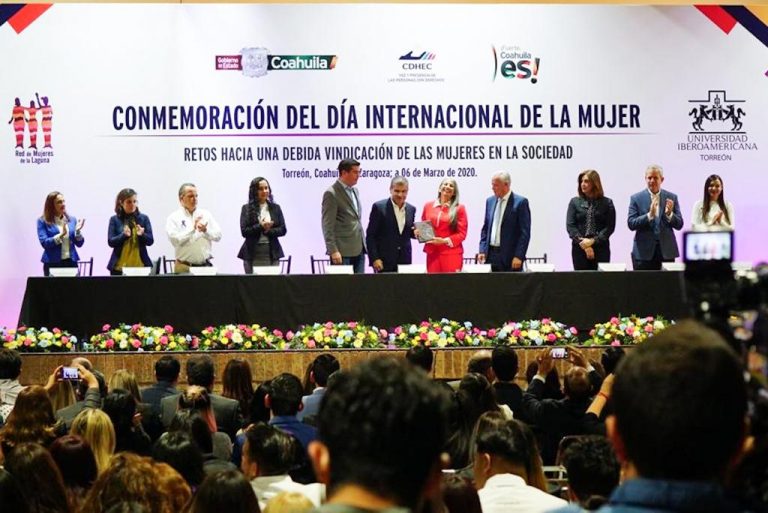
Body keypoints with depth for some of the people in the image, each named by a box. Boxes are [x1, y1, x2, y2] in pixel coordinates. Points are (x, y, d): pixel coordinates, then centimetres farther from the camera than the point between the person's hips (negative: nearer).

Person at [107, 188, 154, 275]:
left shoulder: (144, 218, 8)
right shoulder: (114, 220, 5)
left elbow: (150, 241, 4)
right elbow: (111, 242, -2)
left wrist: (142, 235, -17)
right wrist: (124, 235, -19)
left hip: (140, 266, 0)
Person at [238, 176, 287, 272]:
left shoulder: (275, 208, 11)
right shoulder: (246, 209, 4)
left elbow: (282, 230, 5)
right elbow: (244, 231, -4)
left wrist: (268, 231, -12)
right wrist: (260, 227, -16)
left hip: (272, 254, 2)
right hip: (253, 254, -2)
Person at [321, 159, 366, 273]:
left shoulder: (355, 191, 16)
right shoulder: (331, 194, -10)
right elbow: (327, 226, -13)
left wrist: (363, 245, 16)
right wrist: (333, 251, -19)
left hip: (359, 249, 8)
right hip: (342, 251, -8)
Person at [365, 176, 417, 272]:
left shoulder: (411, 209, 10)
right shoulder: (379, 207, -4)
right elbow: (370, 236, -5)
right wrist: (374, 258, -12)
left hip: (404, 261, 4)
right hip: (384, 261, -4)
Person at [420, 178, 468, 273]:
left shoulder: (459, 208, 3)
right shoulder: (428, 206, 12)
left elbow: (462, 233, -1)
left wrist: (445, 241, -13)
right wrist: (419, 232, -1)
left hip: (451, 253, -2)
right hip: (432, 253, 2)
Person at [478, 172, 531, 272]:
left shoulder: (520, 202, -6)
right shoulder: (490, 201, 12)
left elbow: (525, 232, -9)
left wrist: (519, 256, -15)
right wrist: (482, 250, 6)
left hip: (509, 256, -5)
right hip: (490, 255, 5)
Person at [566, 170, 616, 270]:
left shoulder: (607, 203, 6)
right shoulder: (575, 202, 9)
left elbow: (610, 226, 0)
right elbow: (570, 226, 2)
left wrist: (593, 240, -12)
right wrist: (583, 242, -9)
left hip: (600, 248, -1)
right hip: (579, 248, 1)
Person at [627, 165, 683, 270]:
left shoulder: (671, 197, 7)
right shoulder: (636, 198, 3)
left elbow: (679, 225, 5)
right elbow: (631, 224, -6)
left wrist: (669, 214, -16)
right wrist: (649, 215, -21)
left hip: (667, 251, 1)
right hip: (644, 252, -1)